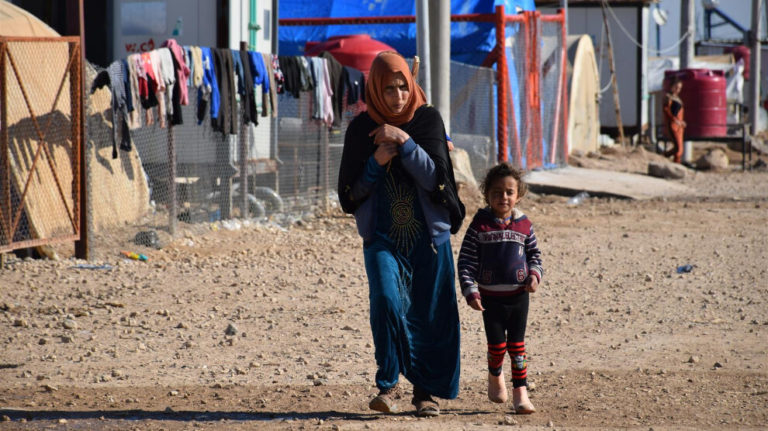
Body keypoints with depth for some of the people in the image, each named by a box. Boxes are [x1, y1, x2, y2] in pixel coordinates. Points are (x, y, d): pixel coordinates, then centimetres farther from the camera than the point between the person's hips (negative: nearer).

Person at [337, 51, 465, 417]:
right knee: (386, 299, -21)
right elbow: (350, 192, 3)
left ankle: (428, 390, 19)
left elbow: (435, 177, -10)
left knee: (431, 315, 2)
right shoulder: (361, 129, 3)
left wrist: (403, 141, -19)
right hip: (382, 235, 0)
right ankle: (389, 386, -10)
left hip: (429, 234, 0)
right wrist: (376, 163, -12)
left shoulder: (428, 119, 0)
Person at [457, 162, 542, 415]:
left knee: (517, 346, 3)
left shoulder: (524, 226, 2)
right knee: (497, 345, -2)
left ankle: (520, 392, 9)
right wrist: (470, 292, -14)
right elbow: (466, 261, -5)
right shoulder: (480, 226, -6)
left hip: (519, 296, 2)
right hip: (491, 297, -2)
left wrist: (534, 275, -3)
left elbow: (534, 254, 16)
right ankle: (495, 376, 29)